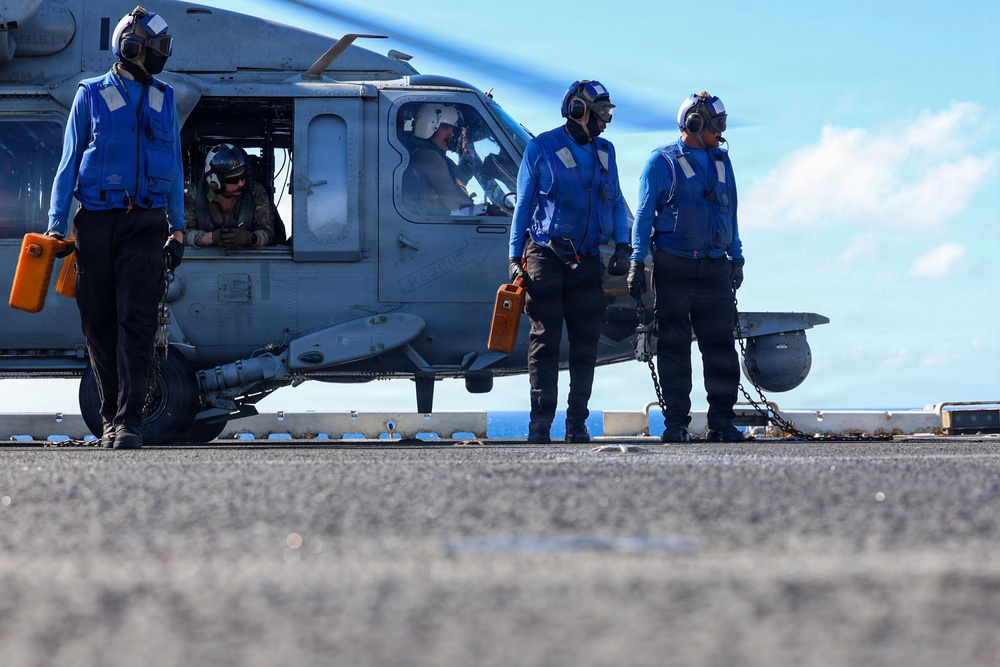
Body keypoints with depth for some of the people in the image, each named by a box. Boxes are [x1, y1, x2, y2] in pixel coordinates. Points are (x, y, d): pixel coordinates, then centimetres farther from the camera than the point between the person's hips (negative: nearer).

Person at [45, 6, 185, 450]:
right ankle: (112, 414, 14)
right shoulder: (91, 95, 6)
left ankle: (129, 422, -17)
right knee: (99, 323, 1)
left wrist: (177, 229, 15)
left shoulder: (164, 100, 14)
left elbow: (174, 166, 20)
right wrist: (56, 225, -2)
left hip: (145, 225, 1)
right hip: (96, 223, -1)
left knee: (137, 322, -12)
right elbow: (69, 162, 6)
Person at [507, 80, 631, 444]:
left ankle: (577, 423, 8)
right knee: (545, 342, -5)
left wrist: (622, 247, 1)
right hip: (546, 258, -4)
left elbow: (616, 202, 16)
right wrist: (516, 257, -2)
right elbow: (523, 205, 1)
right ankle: (540, 423, -3)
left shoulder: (604, 152, 12)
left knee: (585, 345, 3)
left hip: (587, 262, 4)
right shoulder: (541, 148, -1)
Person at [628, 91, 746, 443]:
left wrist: (736, 257, 19)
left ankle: (721, 421, 1)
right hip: (674, 266, -4)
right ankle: (675, 423, 4)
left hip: (714, 267, 4)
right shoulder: (662, 162, 0)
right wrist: (637, 262, -7)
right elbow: (644, 213, -1)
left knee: (721, 345, -2)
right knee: (674, 347, -1)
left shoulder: (721, 161, 15)